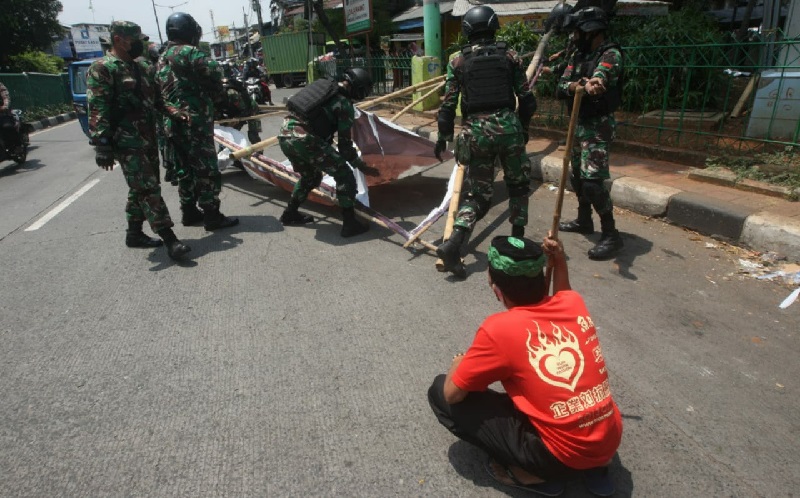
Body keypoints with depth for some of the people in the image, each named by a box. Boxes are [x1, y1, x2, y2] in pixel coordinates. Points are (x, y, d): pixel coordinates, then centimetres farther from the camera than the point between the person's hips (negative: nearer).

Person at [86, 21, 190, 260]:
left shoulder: (141, 67, 17)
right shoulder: (101, 69, -8)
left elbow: (153, 99, 24)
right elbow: (97, 110, -14)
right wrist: (102, 145, -21)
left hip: (148, 139, 9)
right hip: (127, 142, -8)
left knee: (141, 188, 14)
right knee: (148, 189, -12)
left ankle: (134, 234, 26)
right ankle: (170, 240, -14)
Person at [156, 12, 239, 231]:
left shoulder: (162, 59, 18)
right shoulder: (190, 53, -10)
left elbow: (159, 91, 20)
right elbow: (214, 73, -17)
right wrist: (213, 92, 0)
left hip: (172, 124, 9)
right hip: (194, 123, -9)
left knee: (184, 170, 15)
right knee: (207, 170, -4)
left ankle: (189, 211, 23)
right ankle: (212, 216, 0)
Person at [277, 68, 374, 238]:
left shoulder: (323, 85, 19)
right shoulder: (345, 105, -2)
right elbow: (344, 142, 0)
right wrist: (358, 163, 14)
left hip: (285, 134, 8)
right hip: (304, 140, -8)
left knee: (310, 176, 30)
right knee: (344, 175, 2)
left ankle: (290, 215, 40)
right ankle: (350, 224, 1)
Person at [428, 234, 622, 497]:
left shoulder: (499, 328, -19)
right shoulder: (574, 302, -2)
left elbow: (452, 394, -8)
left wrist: (458, 365, 12)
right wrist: (559, 263, 12)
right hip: (610, 440, 7)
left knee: (439, 393, -3)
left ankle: (533, 474, 0)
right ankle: (594, 466, 19)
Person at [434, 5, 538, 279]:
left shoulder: (458, 61, 5)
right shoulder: (510, 56, 6)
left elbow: (449, 104, 2)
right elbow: (526, 99, 7)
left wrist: (443, 136, 12)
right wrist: (523, 128, 21)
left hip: (476, 130, 1)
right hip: (508, 126, 0)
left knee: (478, 193, 8)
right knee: (518, 184, 21)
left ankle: (453, 243, -10)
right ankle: (517, 239, 25)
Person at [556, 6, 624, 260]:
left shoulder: (610, 54, -13)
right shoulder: (577, 55, 9)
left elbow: (599, 77, -35)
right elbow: (561, 87, -5)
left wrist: (592, 83, -59)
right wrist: (582, 85, -27)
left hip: (598, 125, -8)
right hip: (580, 123, 8)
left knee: (592, 180, -16)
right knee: (577, 175, 16)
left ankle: (611, 234, -7)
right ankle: (584, 221, 33)